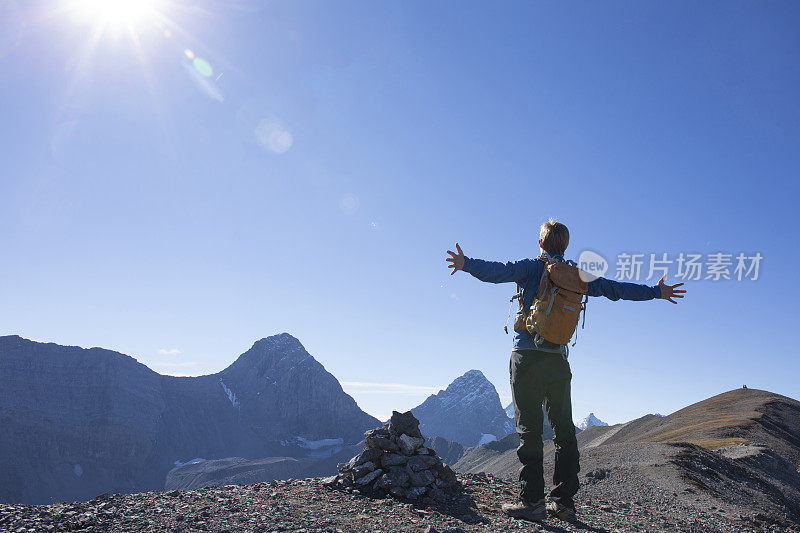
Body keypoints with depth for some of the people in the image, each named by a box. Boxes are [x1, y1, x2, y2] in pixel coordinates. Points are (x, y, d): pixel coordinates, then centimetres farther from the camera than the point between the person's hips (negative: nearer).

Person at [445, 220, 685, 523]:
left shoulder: (533, 267, 1)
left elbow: (501, 272, -17)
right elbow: (614, 288, 17)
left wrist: (467, 264, -27)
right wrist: (655, 292, 28)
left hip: (528, 356, -4)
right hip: (558, 360, 4)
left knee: (529, 429, -5)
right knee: (564, 429, 10)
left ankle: (532, 501, -7)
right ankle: (564, 501, 12)